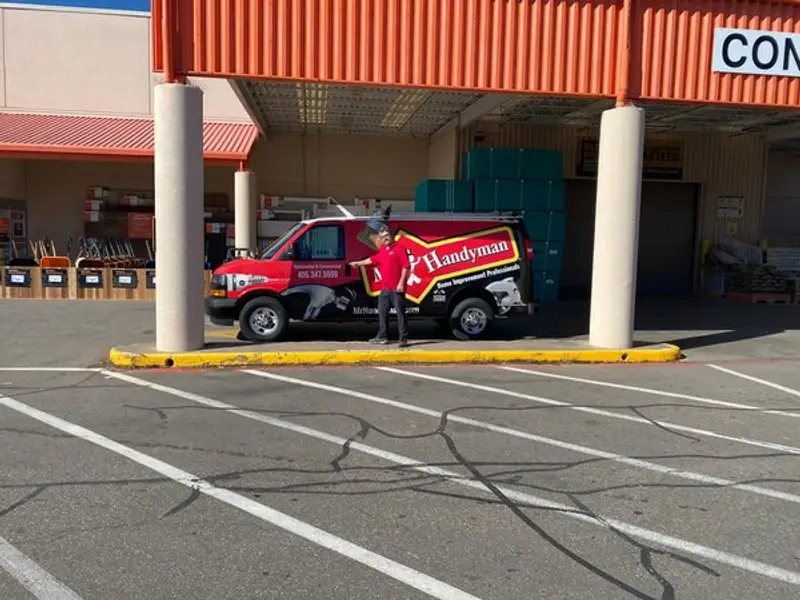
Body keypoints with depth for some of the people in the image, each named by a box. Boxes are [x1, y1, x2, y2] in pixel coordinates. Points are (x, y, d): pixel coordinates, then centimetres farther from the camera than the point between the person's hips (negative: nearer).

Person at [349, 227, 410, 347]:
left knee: (400, 312, -5)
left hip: (397, 288, -8)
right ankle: (382, 336, 23)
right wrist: (358, 263, 41)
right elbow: (372, 260, 34)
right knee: (382, 312, 13)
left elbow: (406, 266, -13)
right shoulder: (382, 251, 17)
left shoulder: (399, 248, -6)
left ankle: (403, 338, -3)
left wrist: (401, 283, -19)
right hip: (385, 288, 8)